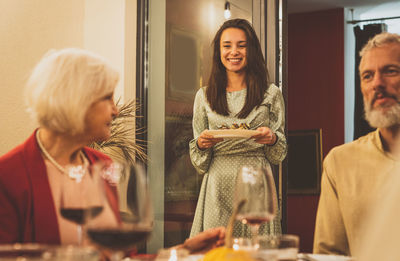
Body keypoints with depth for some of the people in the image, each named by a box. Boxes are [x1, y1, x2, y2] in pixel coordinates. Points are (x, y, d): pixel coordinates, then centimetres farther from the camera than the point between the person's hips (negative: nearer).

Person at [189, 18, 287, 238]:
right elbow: (199, 163, 12)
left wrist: (272, 139, -12)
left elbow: (279, 155, 9)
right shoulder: (204, 96, 10)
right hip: (218, 190, 1)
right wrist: (202, 144, -9)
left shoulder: (271, 94, 7)